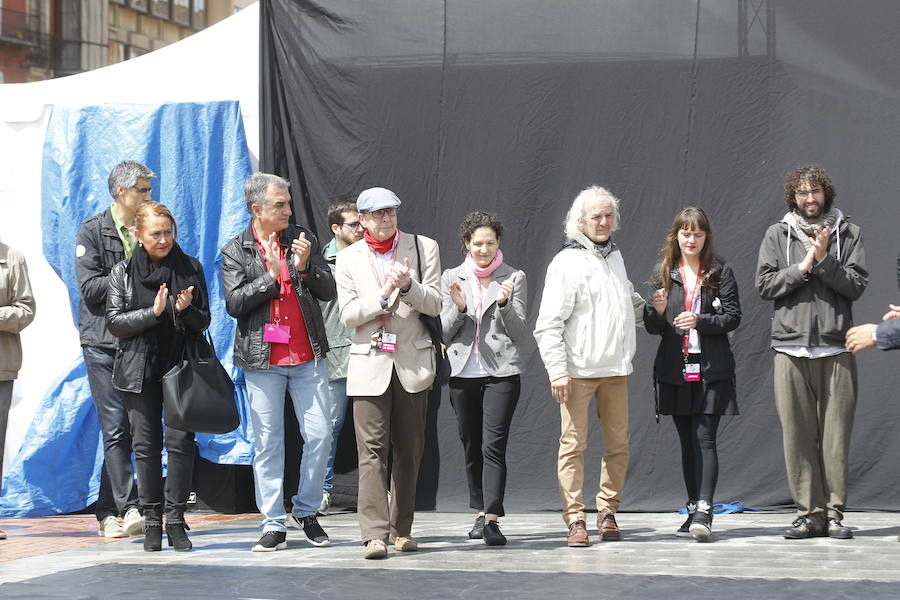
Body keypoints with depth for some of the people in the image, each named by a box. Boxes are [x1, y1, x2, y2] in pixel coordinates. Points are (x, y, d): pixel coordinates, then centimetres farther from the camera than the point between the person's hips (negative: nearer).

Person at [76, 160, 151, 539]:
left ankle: (108, 513, 11)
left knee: (125, 430, 4)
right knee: (116, 429, -9)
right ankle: (130, 508, -12)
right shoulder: (92, 231, 2)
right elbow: (90, 288, -7)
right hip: (103, 342, -4)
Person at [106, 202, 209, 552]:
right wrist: (153, 312, -15)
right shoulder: (123, 272, 5)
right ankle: (152, 522, 7)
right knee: (146, 445, 1)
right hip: (139, 370, 0)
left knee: (180, 441, -8)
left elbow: (204, 322, 7)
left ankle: (175, 520, -1)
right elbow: (114, 322, -2)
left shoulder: (191, 268, 6)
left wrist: (186, 310, -14)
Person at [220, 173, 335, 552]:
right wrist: (272, 277, -17)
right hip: (262, 360, -2)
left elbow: (328, 291, 4)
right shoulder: (235, 251, 2)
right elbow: (234, 303, -8)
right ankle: (274, 525, 7)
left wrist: (304, 267, -13)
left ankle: (306, 511, 17)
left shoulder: (303, 239, 7)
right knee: (267, 443, 1)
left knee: (319, 435, -1)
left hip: (307, 357, 2)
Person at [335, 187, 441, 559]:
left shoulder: (423, 248, 4)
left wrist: (408, 286, -18)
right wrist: (384, 294, -15)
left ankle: (401, 529, 17)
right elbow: (348, 315, -1)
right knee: (372, 451, -9)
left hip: (412, 362, 1)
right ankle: (375, 535, -13)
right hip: (370, 364, -1)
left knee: (409, 450, 6)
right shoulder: (348, 258, 6)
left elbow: (435, 305, 0)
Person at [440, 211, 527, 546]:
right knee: (471, 447, 9)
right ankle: (481, 512, 23)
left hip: (501, 371, -3)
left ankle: (492, 519, -18)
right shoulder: (452, 278, 10)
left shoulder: (514, 278, 5)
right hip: (463, 373, 3)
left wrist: (505, 304, -14)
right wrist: (458, 308, -11)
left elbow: (520, 334, 3)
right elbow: (444, 332, 7)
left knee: (493, 445, -14)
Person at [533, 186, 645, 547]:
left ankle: (607, 512, 16)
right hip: (578, 371, -6)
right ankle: (575, 519, -2)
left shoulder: (615, 256, 15)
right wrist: (557, 370, -16)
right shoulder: (568, 262, -7)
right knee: (574, 444, -5)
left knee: (618, 444, 6)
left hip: (615, 368, 6)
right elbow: (548, 323, -10)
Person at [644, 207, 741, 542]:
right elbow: (653, 328, 9)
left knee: (704, 439, -12)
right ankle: (694, 511, 15)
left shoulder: (720, 272, 1)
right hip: (675, 370, 4)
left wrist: (700, 321, -17)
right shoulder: (664, 274, 9)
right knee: (687, 443, 9)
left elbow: (733, 317, -3)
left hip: (710, 371, -4)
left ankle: (704, 512, -18)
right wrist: (658, 311, -13)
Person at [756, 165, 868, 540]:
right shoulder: (778, 234, 10)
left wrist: (825, 260, -10)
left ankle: (834, 512, 4)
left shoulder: (848, 234, 9)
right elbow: (764, 285, 3)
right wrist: (803, 267, -6)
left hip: (836, 349, 0)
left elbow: (857, 285, 1)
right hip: (791, 348, 0)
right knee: (798, 434, -1)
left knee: (836, 434, -2)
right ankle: (809, 512, 5)